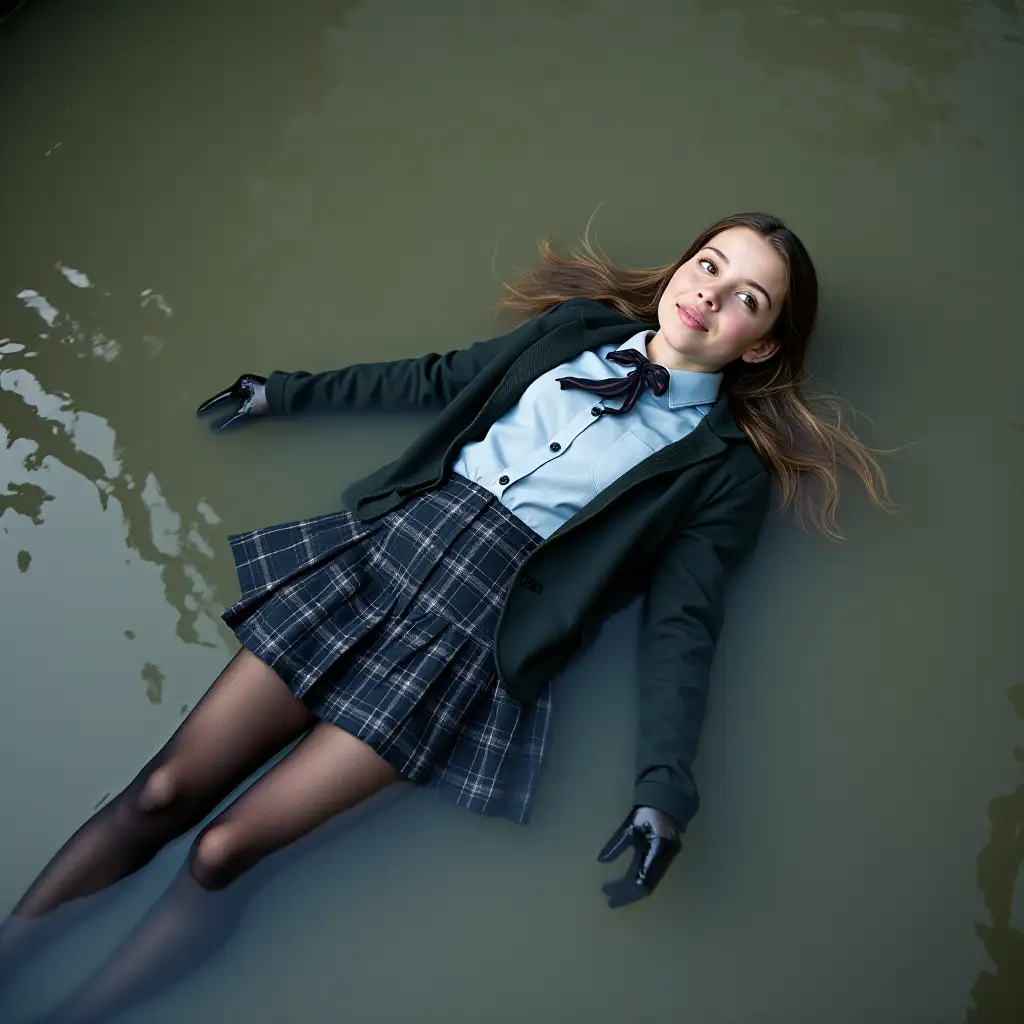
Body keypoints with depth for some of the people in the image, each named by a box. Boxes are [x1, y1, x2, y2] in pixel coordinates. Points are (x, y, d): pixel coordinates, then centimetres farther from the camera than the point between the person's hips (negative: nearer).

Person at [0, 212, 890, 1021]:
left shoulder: (725, 467, 3)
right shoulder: (583, 326, 14)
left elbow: (681, 625, -2)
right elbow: (438, 380, 22)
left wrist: (665, 789, -14)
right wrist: (283, 393, 26)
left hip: (487, 619, -3)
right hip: (392, 541, 4)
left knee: (222, 852, -9)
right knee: (167, 791, -3)